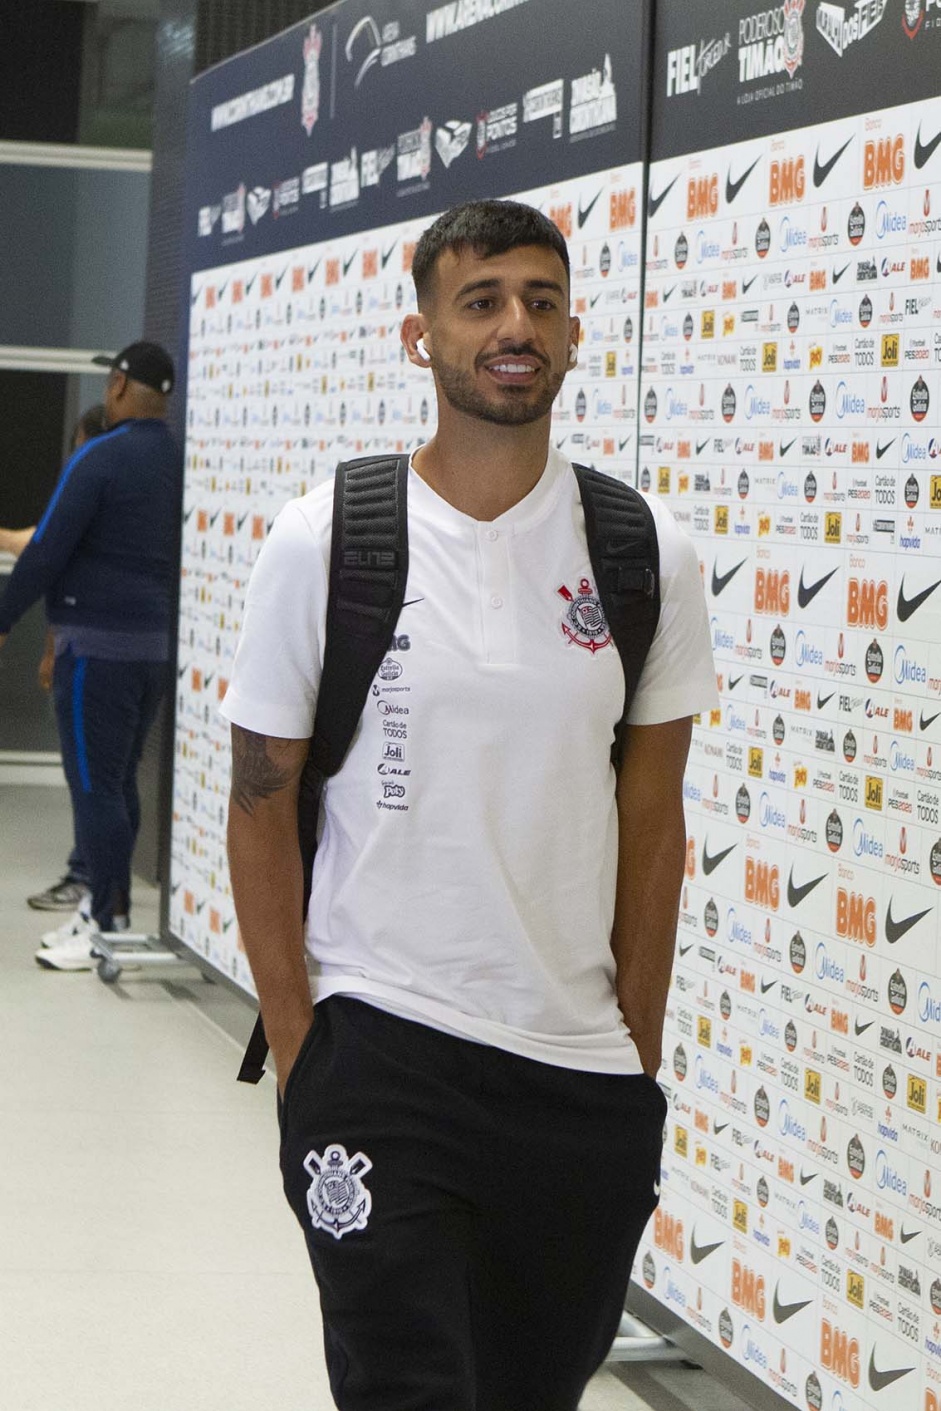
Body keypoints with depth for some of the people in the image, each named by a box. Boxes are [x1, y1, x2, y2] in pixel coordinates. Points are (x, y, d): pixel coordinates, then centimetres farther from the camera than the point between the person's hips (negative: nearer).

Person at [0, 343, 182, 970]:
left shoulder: (101, 459, -13)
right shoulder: (182, 464, 8)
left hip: (99, 642, -7)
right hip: (159, 645, 7)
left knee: (95, 784, -4)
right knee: (118, 782, 15)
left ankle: (105, 927, -3)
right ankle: (110, 907, 20)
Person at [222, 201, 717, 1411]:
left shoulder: (646, 554, 2)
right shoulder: (323, 542, -4)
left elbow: (652, 825, 7)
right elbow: (260, 810, 1)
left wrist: (639, 1062, 6)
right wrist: (297, 1051, -4)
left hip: (584, 1079, 3)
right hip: (377, 1051, -3)